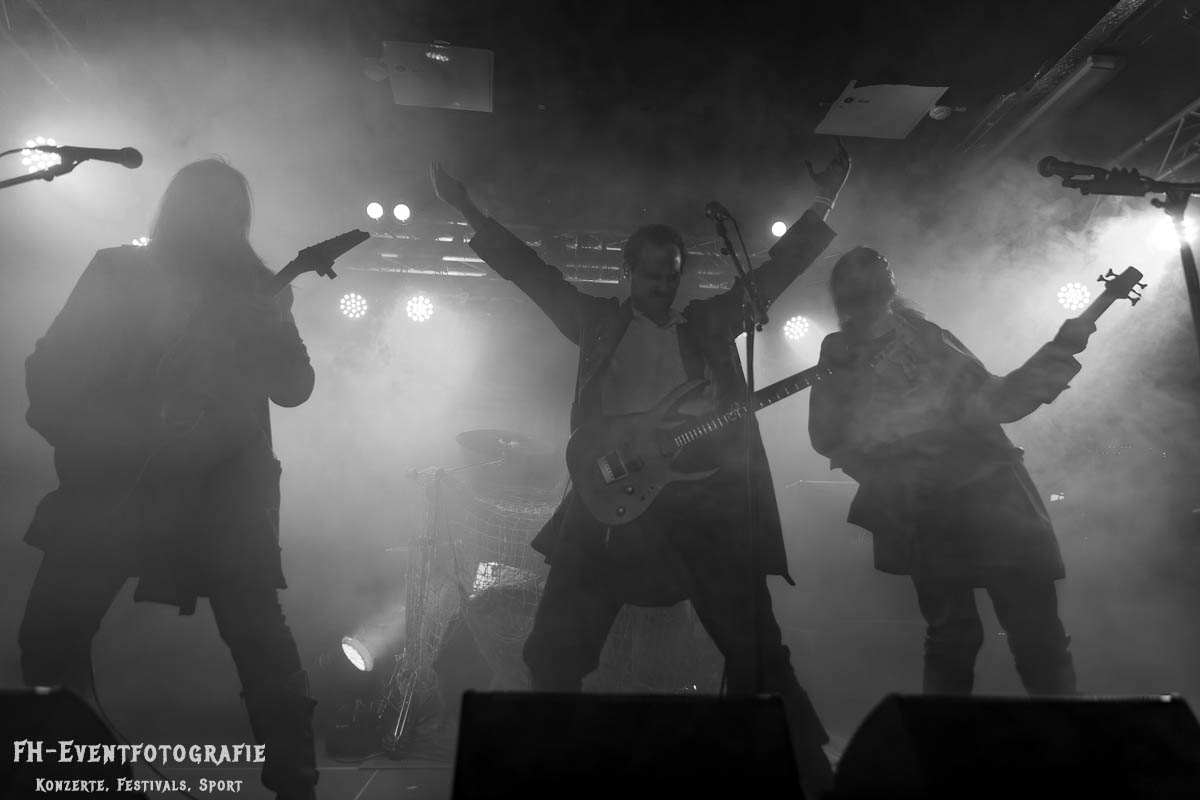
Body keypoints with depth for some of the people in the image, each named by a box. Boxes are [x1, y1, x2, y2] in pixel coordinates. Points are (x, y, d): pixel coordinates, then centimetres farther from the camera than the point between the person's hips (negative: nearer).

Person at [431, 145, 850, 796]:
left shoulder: (712, 321, 15)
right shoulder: (596, 320, 12)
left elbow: (775, 271, 14)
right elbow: (530, 271, 10)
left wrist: (823, 203, 8)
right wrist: (468, 212, 6)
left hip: (707, 499, 1)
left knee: (757, 651, 5)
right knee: (553, 651, 2)